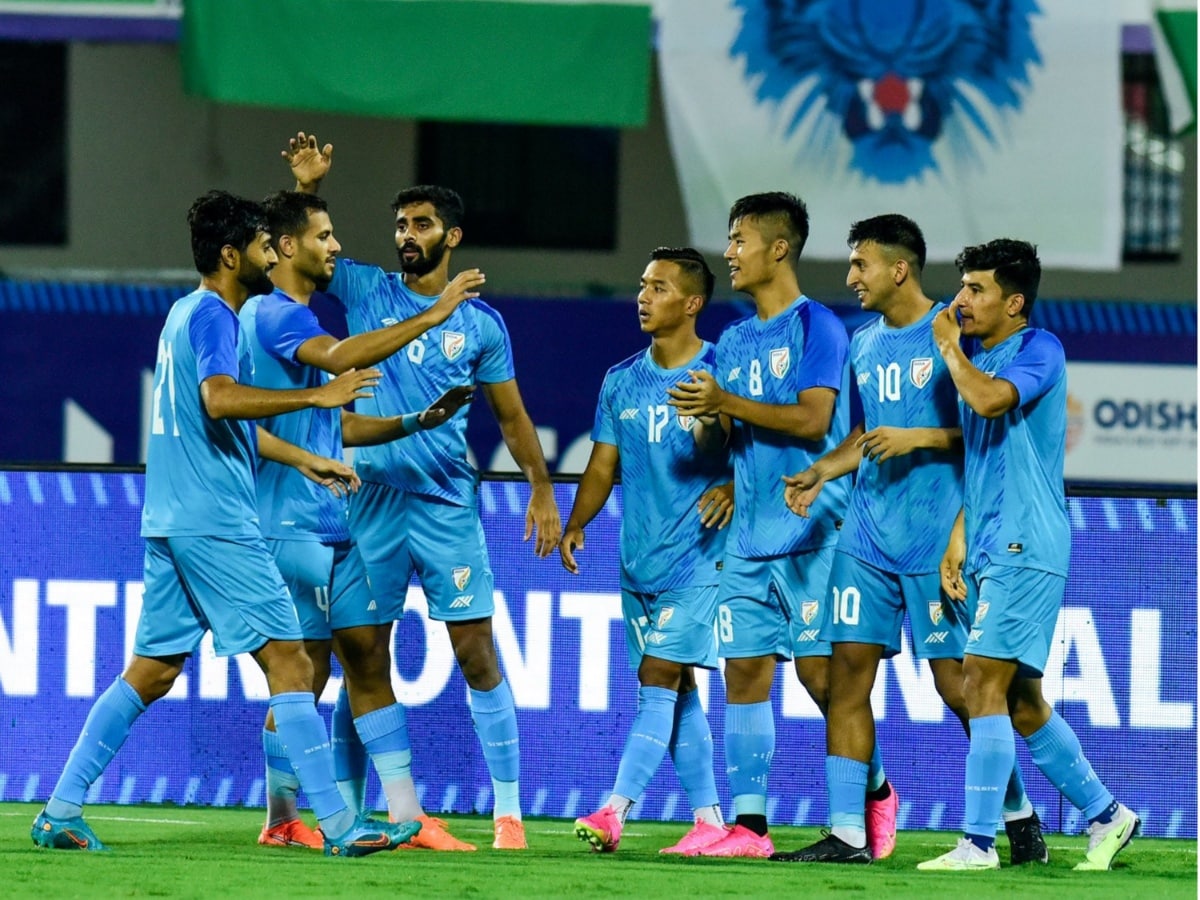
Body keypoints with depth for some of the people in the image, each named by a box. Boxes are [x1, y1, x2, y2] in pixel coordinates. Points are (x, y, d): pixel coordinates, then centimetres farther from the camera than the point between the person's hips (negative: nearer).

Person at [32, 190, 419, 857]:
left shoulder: (191, 313, 19)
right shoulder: (214, 316, -11)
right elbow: (220, 399, -29)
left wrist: (308, 461, 33)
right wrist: (316, 396, -27)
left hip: (173, 522, 10)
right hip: (216, 525, -10)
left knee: (151, 670, 12)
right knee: (290, 663, -9)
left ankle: (61, 812, 10)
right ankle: (338, 825, -11)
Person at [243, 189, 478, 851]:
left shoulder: (299, 319, 20)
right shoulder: (270, 313, -11)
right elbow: (342, 358, -29)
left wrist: (419, 421, 12)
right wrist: (434, 314, -27)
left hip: (335, 530, 10)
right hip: (294, 528, -10)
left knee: (370, 660, 6)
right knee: (303, 672, -5)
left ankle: (407, 816, 7)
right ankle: (283, 821, 3)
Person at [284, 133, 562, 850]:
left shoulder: (481, 324, 5)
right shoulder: (366, 292, 6)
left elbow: (512, 415, 11)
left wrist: (543, 491, 7)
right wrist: (308, 186, -16)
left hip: (448, 505, -1)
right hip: (372, 501, 1)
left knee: (478, 656, -4)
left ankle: (509, 812, -1)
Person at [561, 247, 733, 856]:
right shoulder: (621, 383, 11)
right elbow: (603, 467, 13)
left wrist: (731, 489, -22)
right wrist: (575, 524, -2)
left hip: (697, 556, -6)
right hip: (638, 557, 6)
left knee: (660, 677, -13)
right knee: (676, 689, 8)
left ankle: (615, 810, -20)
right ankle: (708, 819, 13)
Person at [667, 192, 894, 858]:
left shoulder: (815, 325, -6)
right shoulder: (735, 341, 17)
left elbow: (813, 419, -16)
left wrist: (729, 403, -17)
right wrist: (708, 418, -4)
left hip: (809, 528, -7)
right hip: (749, 532, 7)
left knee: (819, 670, -6)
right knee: (744, 671, 2)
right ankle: (748, 824, 2)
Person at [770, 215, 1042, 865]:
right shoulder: (863, 343, 14)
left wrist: (916, 438, -18)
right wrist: (820, 472, 6)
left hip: (935, 539, -6)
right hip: (867, 536, 6)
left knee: (956, 683, -2)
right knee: (848, 671, -2)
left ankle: (1018, 815, 15)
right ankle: (847, 833, -1)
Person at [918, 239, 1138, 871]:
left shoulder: (1038, 350, -8)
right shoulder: (977, 359, 17)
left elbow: (991, 398, -27)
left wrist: (951, 346, -10)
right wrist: (957, 541, 13)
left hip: (1025, 549, -9)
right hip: (989, 552, 9)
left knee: (984, 684, -14)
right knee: (1022, 703, 11)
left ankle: (978, 843, -15)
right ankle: (1106, 816, 22)